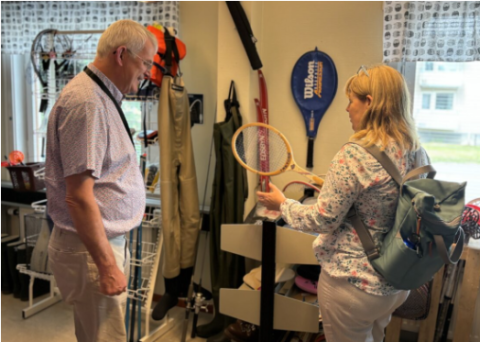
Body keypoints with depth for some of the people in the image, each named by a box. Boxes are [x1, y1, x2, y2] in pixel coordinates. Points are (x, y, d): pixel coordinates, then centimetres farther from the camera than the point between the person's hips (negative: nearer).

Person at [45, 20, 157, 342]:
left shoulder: (102, 96, 12)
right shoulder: (86, 103, -20)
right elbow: (78, 196, -24)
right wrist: (107, 265, -21)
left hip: (107, 240, 10)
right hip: (91, 249, -10)